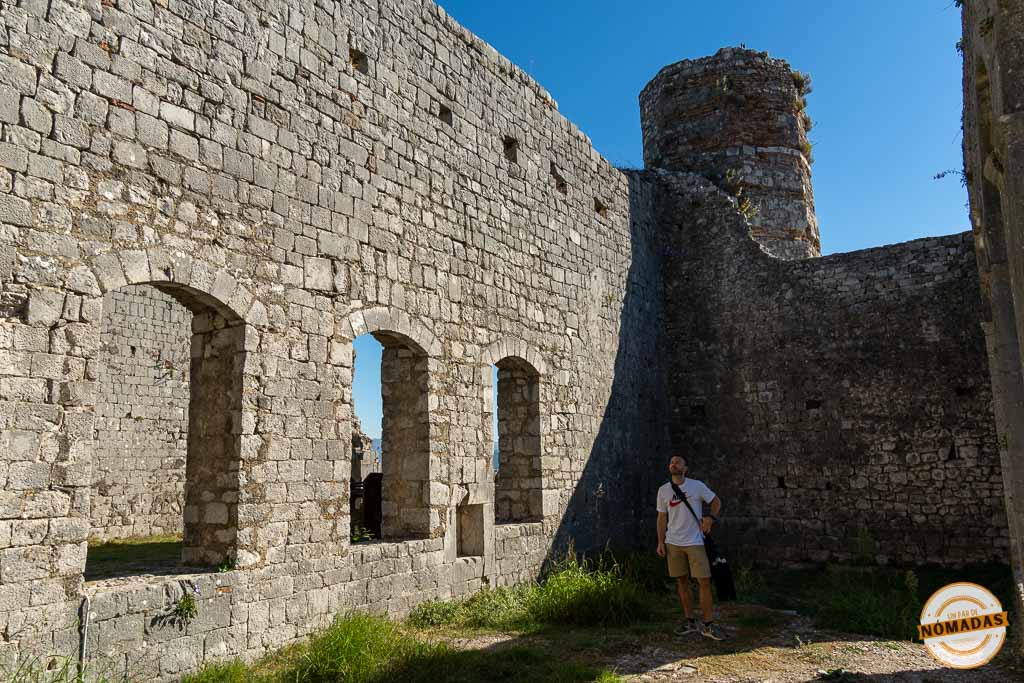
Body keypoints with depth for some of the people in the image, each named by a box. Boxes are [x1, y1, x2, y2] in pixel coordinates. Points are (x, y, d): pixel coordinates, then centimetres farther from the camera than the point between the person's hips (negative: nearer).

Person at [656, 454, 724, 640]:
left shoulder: (697, 486, -3)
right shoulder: (663, 490, 4)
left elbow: (716, 501, 6)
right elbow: (662, 517, 9)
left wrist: (711, 517, -12)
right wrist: (660, 542, 3)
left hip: (695, 542, -2)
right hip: (673, 543, 3)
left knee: (704, 582, -5)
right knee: (682, 582, 8)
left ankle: (708, 625, 3)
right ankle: (690, 621, 19)